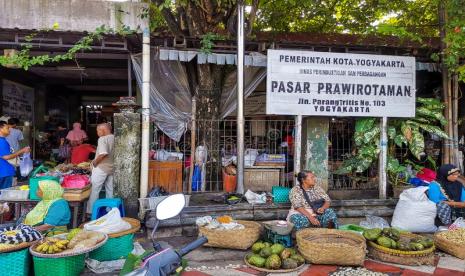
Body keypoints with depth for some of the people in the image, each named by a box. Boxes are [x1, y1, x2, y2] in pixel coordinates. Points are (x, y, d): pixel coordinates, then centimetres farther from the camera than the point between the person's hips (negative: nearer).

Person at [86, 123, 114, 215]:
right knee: (110, 190, 14)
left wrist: (95, 162, -14)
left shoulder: (102, 139, -15)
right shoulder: (114, 138, 6)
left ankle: (90, 211, 8)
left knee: (94, 190, 3)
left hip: (101, 168, -7)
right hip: (112, 168, 7)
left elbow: (103, 154, -26)